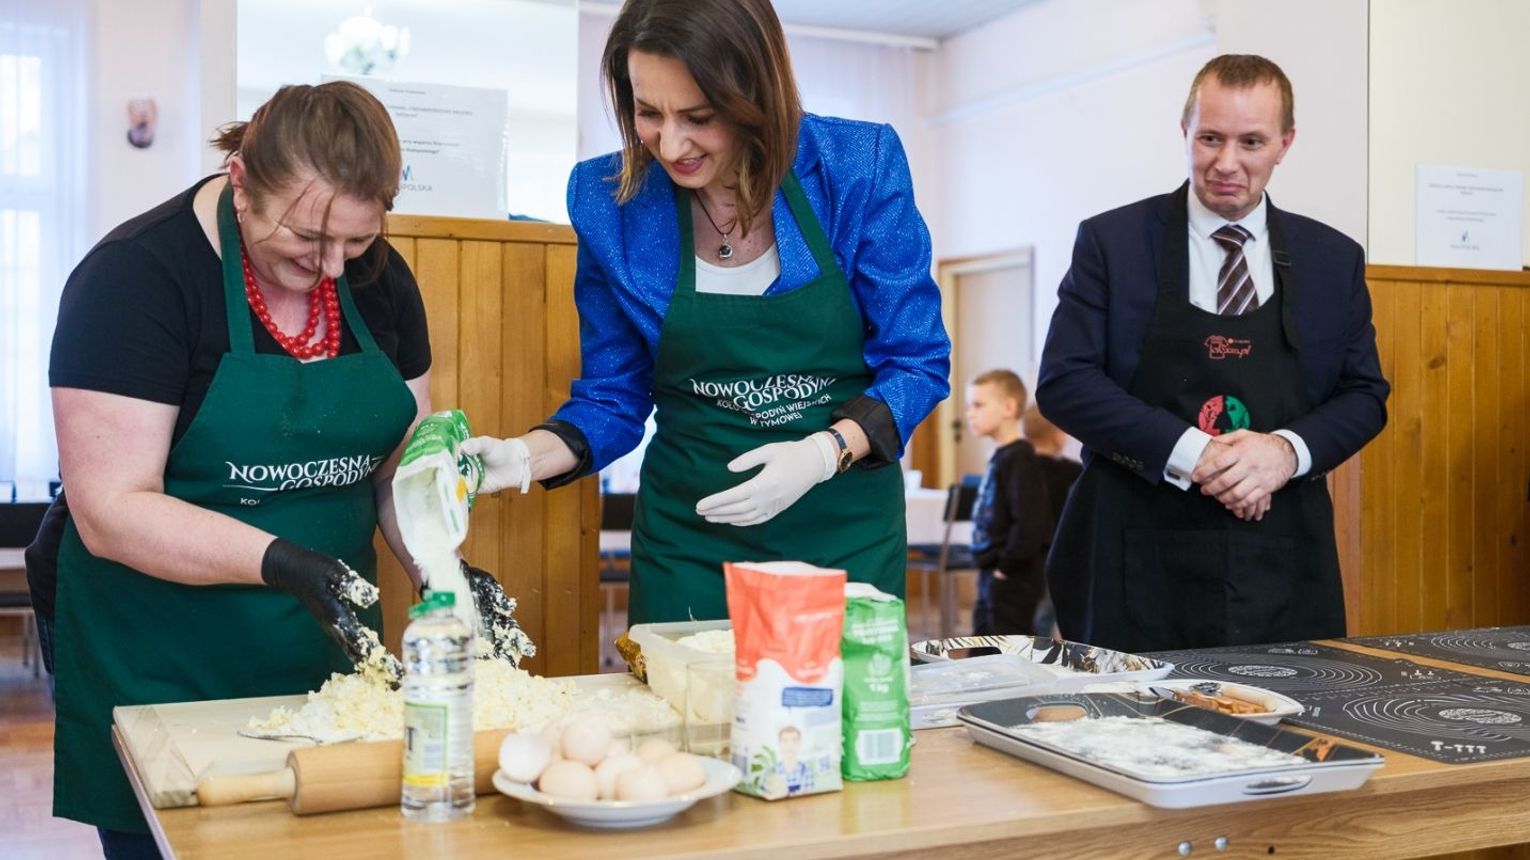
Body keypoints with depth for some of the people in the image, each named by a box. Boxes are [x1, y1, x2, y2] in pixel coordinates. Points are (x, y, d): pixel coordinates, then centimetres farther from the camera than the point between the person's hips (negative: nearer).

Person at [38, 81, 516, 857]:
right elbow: (112, 511, -19)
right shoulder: (137, 276, -16)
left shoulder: (379, 278, 1)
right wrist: (280, 562, -31)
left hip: (330, 662, 5)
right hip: (163, 680, -5)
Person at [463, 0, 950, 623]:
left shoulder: (860, 167, -13)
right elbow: (613, 397, 2)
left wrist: (824, 453, -22)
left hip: (846, 534, 0)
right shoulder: (610, 199, -8)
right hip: (690, 541, 1)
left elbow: (917, 363, -6)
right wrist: (526, 457, -16)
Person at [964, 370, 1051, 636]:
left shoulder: (1019, 459, -16)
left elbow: (1029, 522, -24)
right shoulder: (1000, 457, 11)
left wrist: (1007, 567, -17)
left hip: (1011, 581, -10)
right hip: (992, 576, 10)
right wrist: (990, 568, 14)